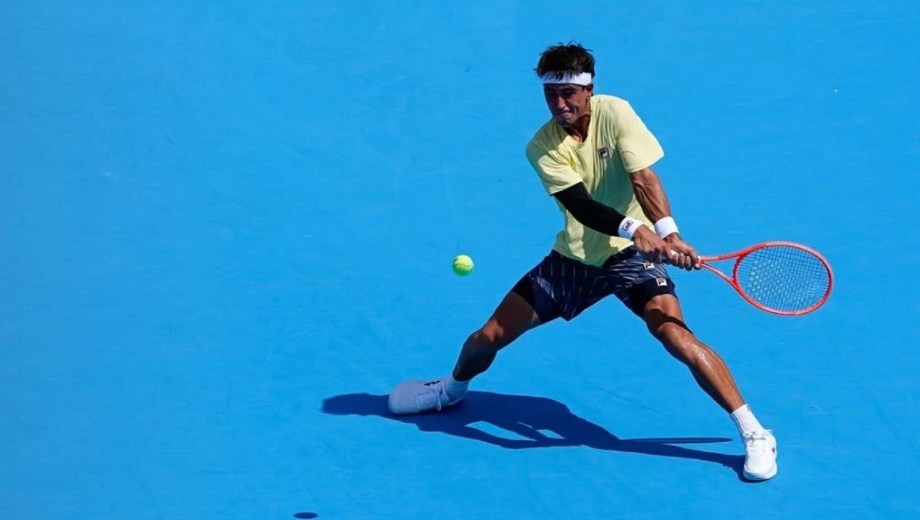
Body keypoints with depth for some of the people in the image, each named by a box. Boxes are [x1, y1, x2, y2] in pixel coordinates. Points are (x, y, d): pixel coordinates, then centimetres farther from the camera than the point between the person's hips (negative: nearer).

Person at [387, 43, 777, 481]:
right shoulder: (542, 147, -10)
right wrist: (633, 228, -42)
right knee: (490, 336, 5)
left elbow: (644, 178, -22)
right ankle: (452, 389, 39)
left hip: (634, 255, -3)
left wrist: (670, 235, -39)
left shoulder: (614, 113, -14)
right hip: (575, 257, 3)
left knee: (676, 337, -25)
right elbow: (580, 205, -24)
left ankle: (753, 433, -18)